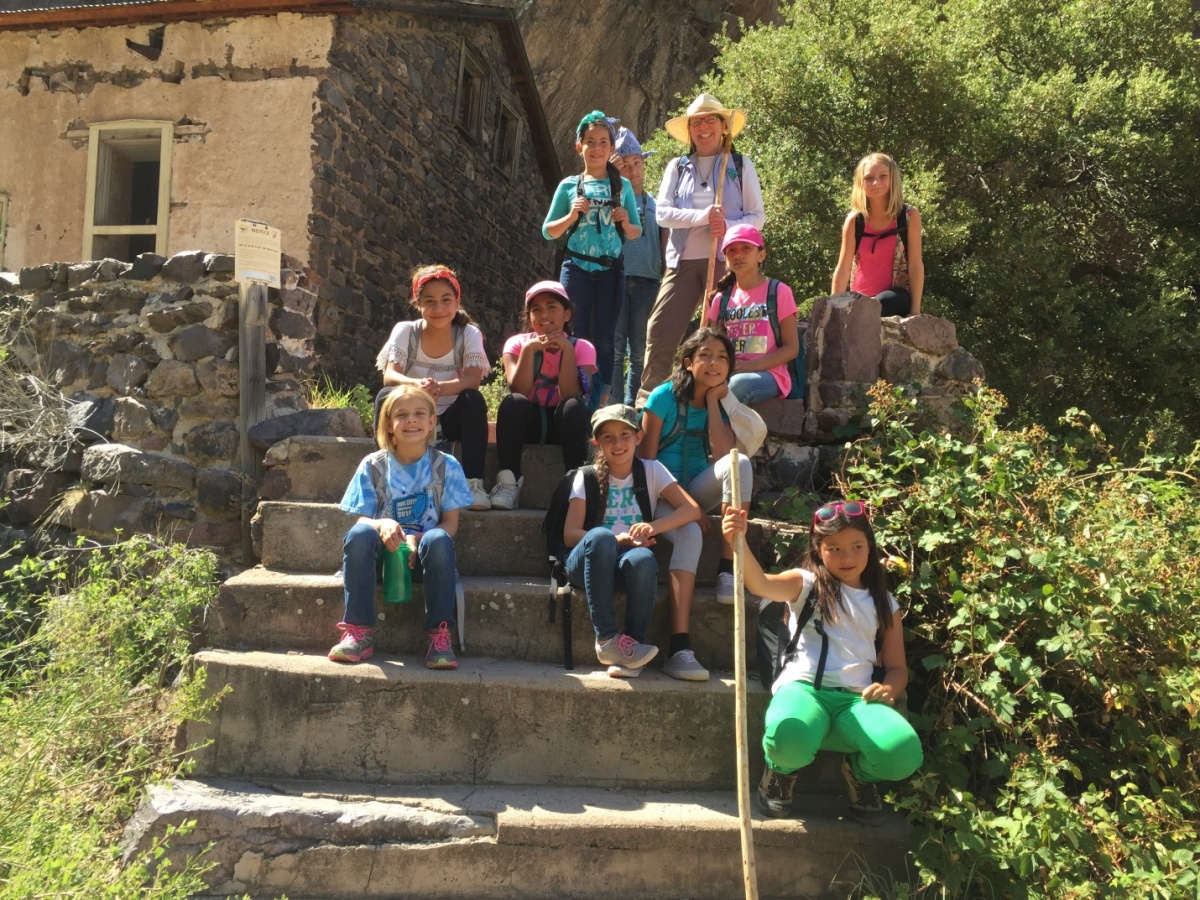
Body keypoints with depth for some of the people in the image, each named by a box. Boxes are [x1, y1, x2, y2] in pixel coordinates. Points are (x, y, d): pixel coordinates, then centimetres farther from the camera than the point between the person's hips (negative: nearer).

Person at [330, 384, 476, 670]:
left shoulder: (445, 465, 2)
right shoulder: (373, 466, 4)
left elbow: (450, 522, -2)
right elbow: (362, 519, 0)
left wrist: (417, 541, -21)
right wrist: (382, 525, -25)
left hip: (425, 557, -1)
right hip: (385, 550, 1)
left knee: (438, 539, -35)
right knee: (358, 535, -30)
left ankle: (440, 635, -27)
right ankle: (359, 632, -25)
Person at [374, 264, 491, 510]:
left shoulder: (469, 334, -6)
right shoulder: (405, 331, -5)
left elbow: (473, 379, -23)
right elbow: (389, 376, -20)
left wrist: (439, 388, -44)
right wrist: (417, 385, -44)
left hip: (450, 418, 0)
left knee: (474, 399, -29)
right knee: (386, 397, -28)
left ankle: (473, 483, -28)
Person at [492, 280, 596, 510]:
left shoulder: (582, 348, -3)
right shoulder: (518, 343, -1)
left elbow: (570, 394, -19)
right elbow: (519, 391, -16)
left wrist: (566, 349, -22)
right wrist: (529, 349, -23)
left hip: (563, 424, 0)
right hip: (527, 422, 0)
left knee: (575, 406, -32)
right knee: (513, 403, -31)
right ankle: (508, 483, -30)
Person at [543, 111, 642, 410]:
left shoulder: (622, 185, 9)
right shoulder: (569, 185, 7)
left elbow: (636, 233, 12)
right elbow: (548, 231, 8)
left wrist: (625, 223, -9)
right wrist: (572, 215, -9)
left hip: (610, 271, 1)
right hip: (577, 269, -1)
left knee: (604, 341, 3)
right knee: (577, 339, -1)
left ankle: (600, 404, 7)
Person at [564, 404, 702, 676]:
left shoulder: (651, 471, 6)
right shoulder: (587, 476, 5)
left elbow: (692, 509, -4)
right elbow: (570, 534, -3)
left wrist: (654, 527, -22)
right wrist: (617, 539, -19)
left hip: (628, 567, 0)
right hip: (589, 562, 0)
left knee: (643, 558, -37)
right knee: (600, 536, -36)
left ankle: (633, 644, -23)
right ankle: (607, 639, -32)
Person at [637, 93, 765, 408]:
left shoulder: (741, 166, 10)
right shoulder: (677, 167, 15)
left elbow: (757, 216, 5)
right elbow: (662, 213, 1)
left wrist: (728, 226, -16)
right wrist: (702, 217, -14)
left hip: (725, 261, -1)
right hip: (682, 261, 2)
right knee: (661, 331, -6)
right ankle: (646, 401, 1)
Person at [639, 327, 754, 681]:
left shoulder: (723, 403, 5)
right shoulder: (664, 397, -7)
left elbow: (724, 455, -13)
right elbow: (647, 460, -10)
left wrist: (712, 401, -10)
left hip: (698, 490, 4)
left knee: (740, 463, -27)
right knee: (690, 534, -36)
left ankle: (728, 569, -25)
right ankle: (679, 648, -41)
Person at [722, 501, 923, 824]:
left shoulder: (884, 604, 20)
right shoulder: (805, 584, 9)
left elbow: (897, 667, 21)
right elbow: (761, 584, -12)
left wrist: (888, 688, -4)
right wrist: (738, 541, -32)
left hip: (856, 699, 3)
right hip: (803, 688, -3)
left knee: (904, 754, -29)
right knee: (789, 742, -38)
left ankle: (858, 772, 11)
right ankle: (781, 769, 5)